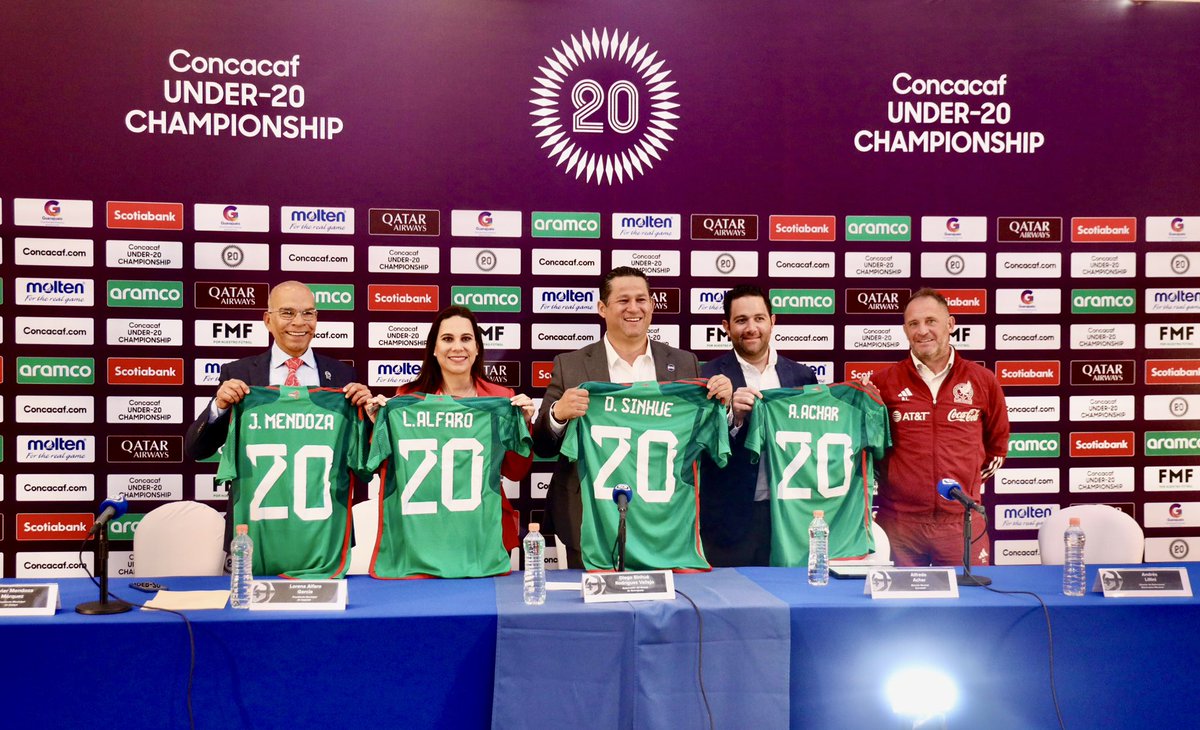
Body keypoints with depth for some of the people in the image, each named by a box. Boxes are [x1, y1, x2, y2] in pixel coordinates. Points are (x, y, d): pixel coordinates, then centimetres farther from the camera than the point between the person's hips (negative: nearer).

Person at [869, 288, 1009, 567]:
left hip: (962, 521, 1)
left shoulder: (983, 380, 5)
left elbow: (997, 440, 20)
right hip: (898, 521, -1)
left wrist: (973, 479, 15)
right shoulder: (883, 382, 0)